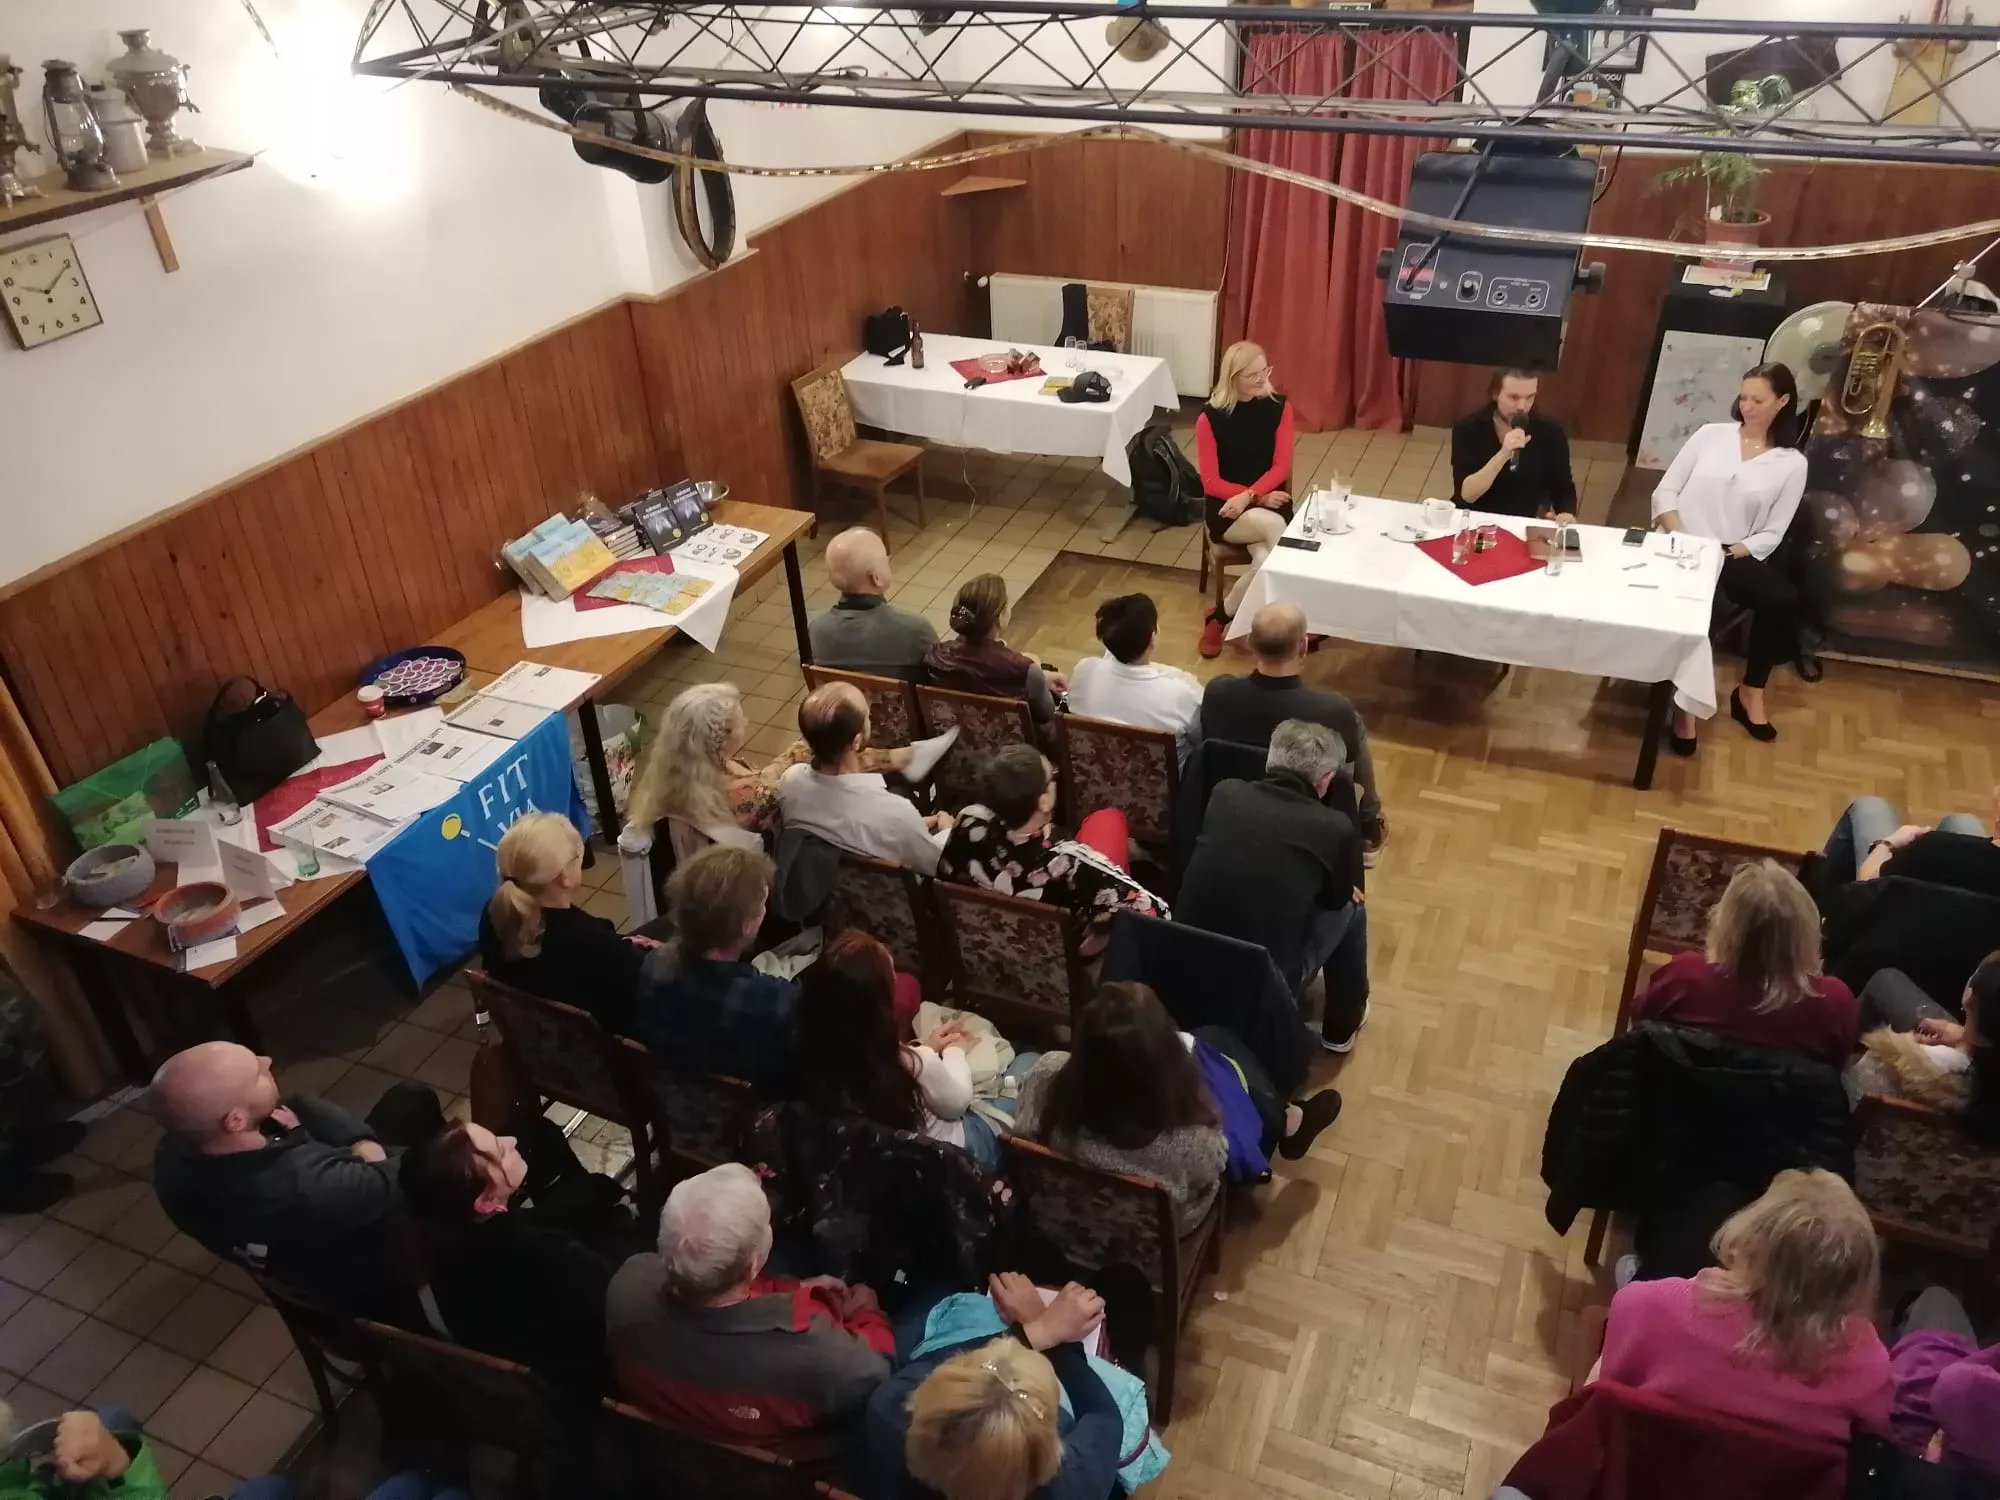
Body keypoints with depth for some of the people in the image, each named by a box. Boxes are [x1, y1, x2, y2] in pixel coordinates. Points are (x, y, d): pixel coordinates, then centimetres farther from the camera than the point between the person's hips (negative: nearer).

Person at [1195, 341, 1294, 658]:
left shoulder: (1279, 407, 1)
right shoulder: (1210, 418, -6)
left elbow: (1281, 466, -4)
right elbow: (1211, 482, -7)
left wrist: (1250, 496, -20)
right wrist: (1258, 500, -15)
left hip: (1270, 502, 2)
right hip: (1225, 509, -2)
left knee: (1266, 561, -30)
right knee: (1271, 524, -34)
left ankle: (1222, 617, -7)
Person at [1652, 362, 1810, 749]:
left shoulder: (1792, 463, 5)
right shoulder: (1710, 434, 7)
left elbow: (1771, 533, 1)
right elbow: (1665, 491, 4)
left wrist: (1732, 553, -16)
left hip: (1736, 556, 1)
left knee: (1782, 599, -28)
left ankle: (1751, 691, -5)